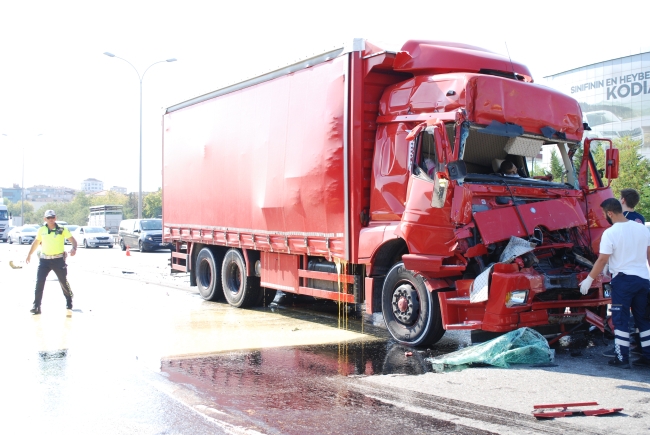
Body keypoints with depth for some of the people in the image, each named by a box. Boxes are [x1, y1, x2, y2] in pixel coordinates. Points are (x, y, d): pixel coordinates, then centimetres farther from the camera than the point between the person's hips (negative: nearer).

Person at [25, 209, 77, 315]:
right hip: (44, 259, 2)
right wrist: (29, 255, 24)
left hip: (59, 259, -2)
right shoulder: (41, 230, 5)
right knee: (39, 282, -3)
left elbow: (73, 240, -5)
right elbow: (36, 242, 20)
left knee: (64, 282, 2)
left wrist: (74, 248, -25)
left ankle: (69, 305, 17)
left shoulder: (62, 229, -3)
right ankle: (36, 307, 4)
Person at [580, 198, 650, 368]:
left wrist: (589, 279, -3)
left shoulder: (610, 233, -12)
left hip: (623, 279, -5)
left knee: (621, 319, 3)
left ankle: (622, 358, 3)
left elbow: (602, 260, -11)